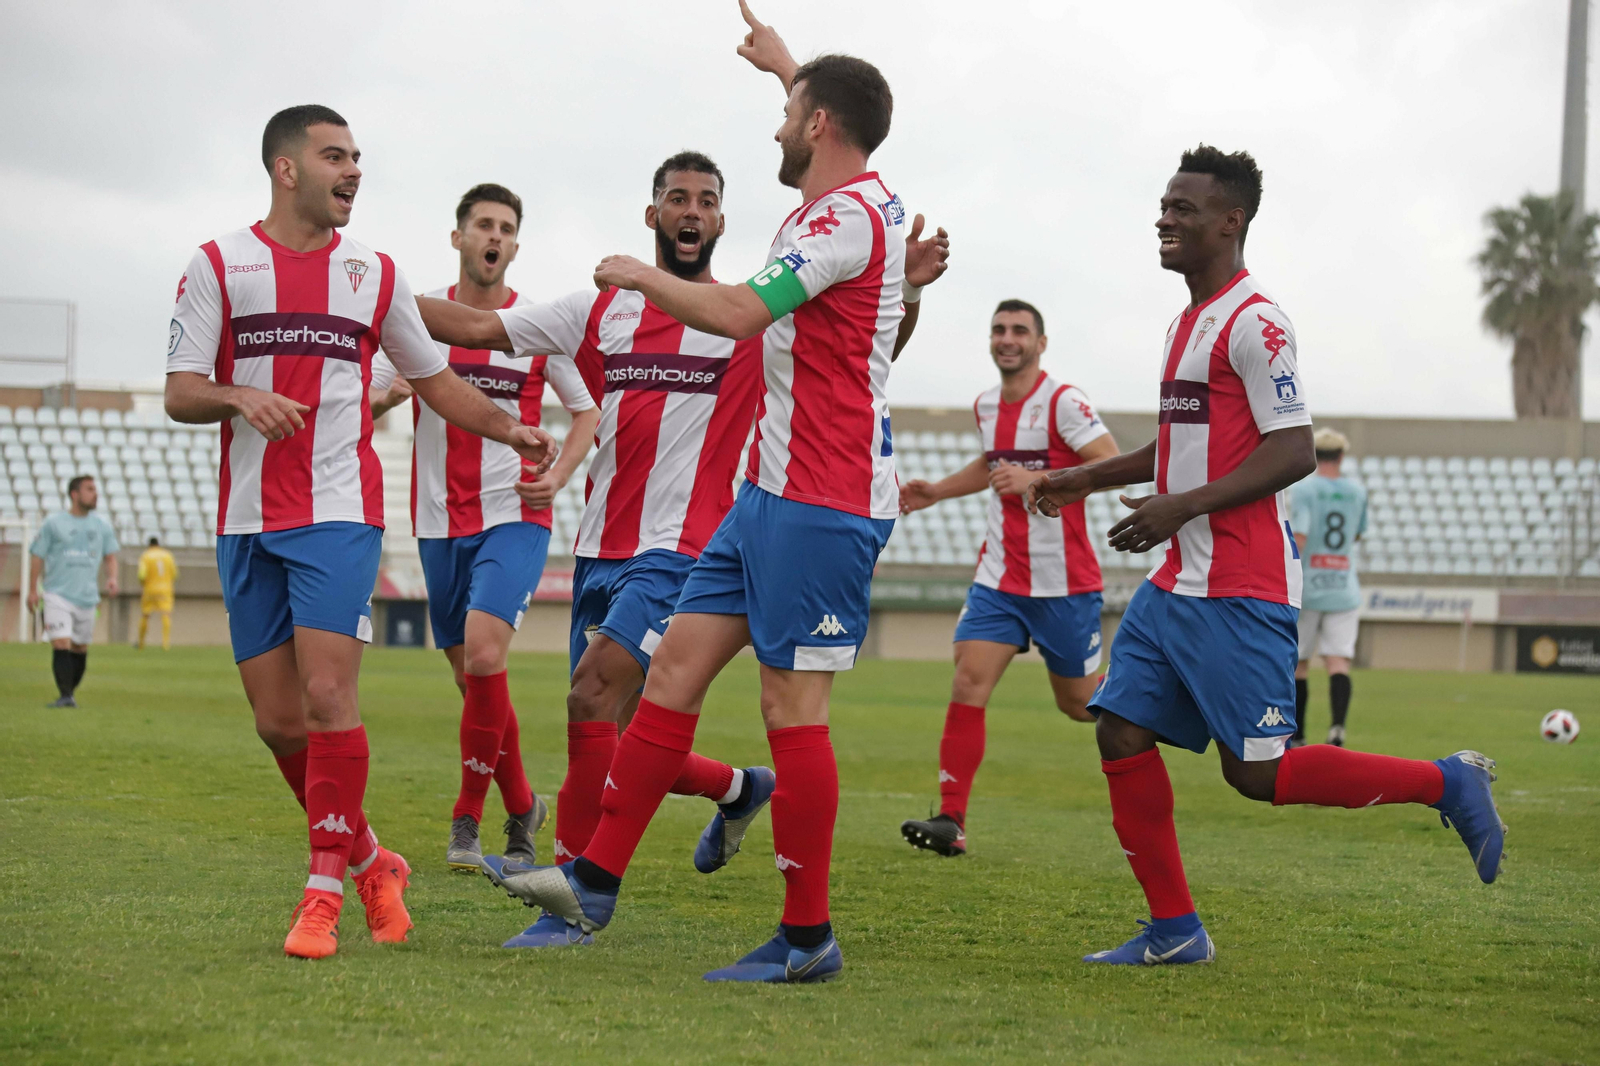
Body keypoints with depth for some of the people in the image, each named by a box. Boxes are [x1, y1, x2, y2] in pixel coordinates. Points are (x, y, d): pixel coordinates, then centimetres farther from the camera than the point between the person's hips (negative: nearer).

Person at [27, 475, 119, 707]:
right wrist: (32, 590, -1)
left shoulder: (100, 526, 10)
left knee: (80, 649, 8)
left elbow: (110, 556, 17)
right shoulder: (53, 524, -1)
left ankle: (70, 693, 22)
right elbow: (37, 556, 3)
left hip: (87, 597, 4)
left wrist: (112, 578, -3)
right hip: (58, 595, -4)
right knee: (61, 645, -16)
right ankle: (65, 696, -18)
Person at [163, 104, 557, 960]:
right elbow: (180, 393, 1)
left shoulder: (373, 273, 12)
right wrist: (239, 397, -19)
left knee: (326, 696, -16)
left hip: (341, 513, -1)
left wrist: (510, 430, 10)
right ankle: (370, 861, 20)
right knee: (278, 721, 2)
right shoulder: (219, 265, 6)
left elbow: (433, 379, 22)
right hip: (247, 521, 1)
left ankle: (326, 890, -8)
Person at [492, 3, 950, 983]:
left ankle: (808, 937, -1)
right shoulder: (856, 201, 14)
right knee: (678, 664, 7)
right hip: (773, 492, 10)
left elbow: (743, 313, -25)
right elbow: (839, 119, 40)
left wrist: (641, 276, -9)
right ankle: (597, 878, 9)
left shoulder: (848, 218, -15)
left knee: (792, 705, -7)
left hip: (820, 504, -10)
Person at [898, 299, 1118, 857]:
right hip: (999, 576, 5)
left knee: (1079, 703, 7)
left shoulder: (1063, 401, -12)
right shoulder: (986, 405, 9)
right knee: (968, 682, -12)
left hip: (1064, 583, -5)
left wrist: (1037, 480, -28)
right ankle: (950, 820, -14)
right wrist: (936, 491, 18)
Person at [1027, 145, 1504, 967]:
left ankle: (1448, 784, 6)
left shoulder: (1253, 322, -13)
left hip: (1239, 592, -9)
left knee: (1256, 771, -9)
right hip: (1176, 584, 9)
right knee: (1122, 732, 2)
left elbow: (1293, 452, -19)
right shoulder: (1188, 322, 17)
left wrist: (1183, 506, -25)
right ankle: (1174, 929, 8)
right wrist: (1087, 479, 22)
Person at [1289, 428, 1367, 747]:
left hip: (1308, 589, -2)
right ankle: (1338, 725, -29)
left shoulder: (1304, 489, -6)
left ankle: (1296, 736, 16)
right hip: (1344, 589, 2)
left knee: (1298, 662, 10)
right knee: (1338, 662, -5)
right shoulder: (1357, 492, 7)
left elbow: (1299, 538, -16)